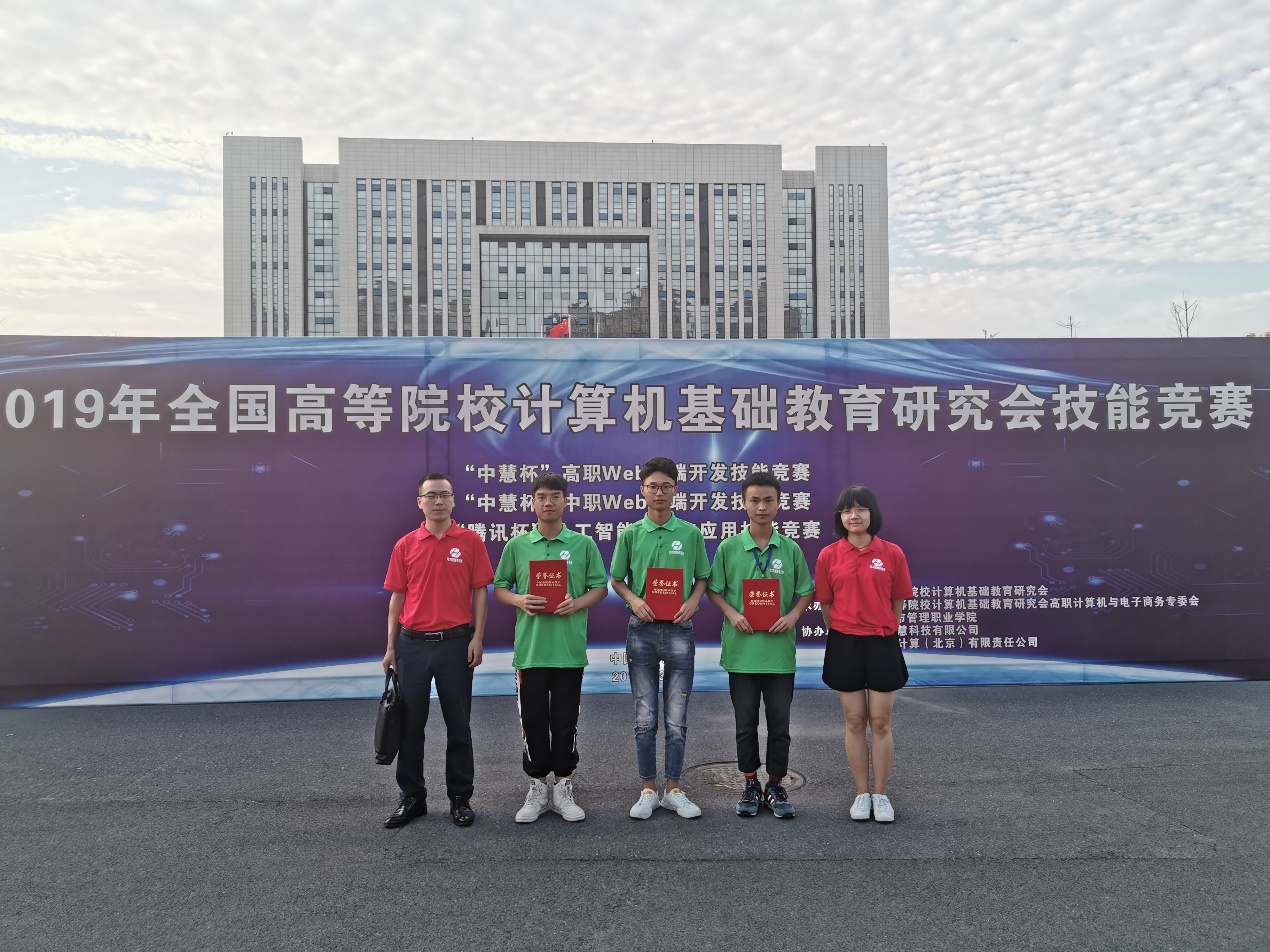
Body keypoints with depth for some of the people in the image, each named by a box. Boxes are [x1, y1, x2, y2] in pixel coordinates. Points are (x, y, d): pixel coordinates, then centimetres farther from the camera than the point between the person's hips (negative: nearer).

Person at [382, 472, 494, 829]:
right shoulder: (405, 545, 5)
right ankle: (412, 797, 21)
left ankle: (460, 798, 18)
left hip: (455, 642, -2)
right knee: (410, 723, 7)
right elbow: (397, 597, 7)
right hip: (413, 643, 2)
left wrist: (477, 638, -8)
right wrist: (390, 646, 3)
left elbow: (481, 592, -1)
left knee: (458, 723, 6)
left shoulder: (470, 541, -1)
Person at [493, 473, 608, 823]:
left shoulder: (583, 544, 2)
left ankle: (563, 788, 21)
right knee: (533, 719, 7)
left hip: (569, 648, 0)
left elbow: (600, 587, 4)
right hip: (530, 647, 1)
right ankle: (537, 788, 21)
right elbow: (499, 587, 8)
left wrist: (578, 603, -15)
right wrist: (519, 600, -13)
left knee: (565, 721, 7)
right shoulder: (516, 545, 4)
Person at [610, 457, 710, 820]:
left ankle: (674, 790, 18)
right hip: (642, 629, 0)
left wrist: (692, 602, -10)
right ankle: (648, 790, 17)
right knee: (645, 718, 6)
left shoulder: (691, 533, 1)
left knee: (677, 718, 6)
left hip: (679, 630, 0)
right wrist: (634, 600, -10)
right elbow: (617, 580, 8)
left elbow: (702, 578, 9)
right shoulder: (630, 534, 2)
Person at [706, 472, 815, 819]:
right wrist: (732, 614, -11)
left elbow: (806, 592, 8)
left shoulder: (791, 550, 1)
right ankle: (750, 785, 25)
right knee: (746, 723, 9)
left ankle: (776, 785, 23)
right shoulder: (728, 548, -1)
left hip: (780, 651, 1)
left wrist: (792, 615, -10)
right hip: (742, 650, 0)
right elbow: (713, 590, 5)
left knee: (779, 723, 7)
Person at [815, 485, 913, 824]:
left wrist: (883, 631, 6)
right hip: (844, 644, 1)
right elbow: (825, 604, 6)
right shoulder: (828, 556, -2)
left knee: (881, 722, 5)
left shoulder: (892, 553, -3)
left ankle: (881, 795, 17)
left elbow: (897, 602, 4)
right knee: (855, 722, 8)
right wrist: (841, 634, 7)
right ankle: (862, 793, 19)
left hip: (882, 644, 0)